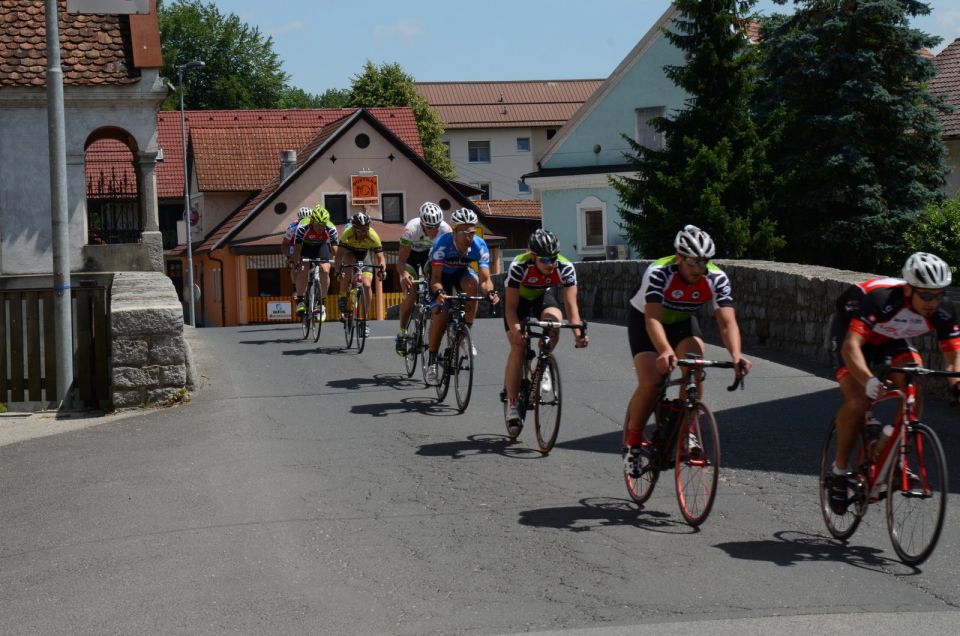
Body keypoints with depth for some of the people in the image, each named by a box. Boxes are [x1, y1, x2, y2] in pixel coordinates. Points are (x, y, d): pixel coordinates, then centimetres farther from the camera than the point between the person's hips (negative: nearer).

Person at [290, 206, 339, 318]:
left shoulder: (331, 228, -31)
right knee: (302, 270, -22)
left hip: (322, 246, 1)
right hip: (305, 246, -1)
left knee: (325, 271, -19)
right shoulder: (302, 227, -34)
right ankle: (300, 301, -6)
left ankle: (322, 303, -5)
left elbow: (335, 250, -28)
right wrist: (295, 264, -40)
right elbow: (297, 248, -31)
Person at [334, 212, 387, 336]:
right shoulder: (347, 234, -35)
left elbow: (380, 257, -30)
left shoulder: (373, 236, -32)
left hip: (364, 257, 1)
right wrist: (338, 270, -50)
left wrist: (382, 269, -50)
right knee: (350, 260, -37)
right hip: (349, 253, -1)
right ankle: (343, 297, -22)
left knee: (367, 285, -17)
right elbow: (339, 254, -35)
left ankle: (365, 318, -2)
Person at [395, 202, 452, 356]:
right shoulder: (411, 229, -37)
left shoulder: (445, 230, -31)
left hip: (430, 254, 3)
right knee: (411, 294, -18)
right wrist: (404, 274, -59)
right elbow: (400, 260, -38)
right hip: (410, 255, -3)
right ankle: (402, 334, -3)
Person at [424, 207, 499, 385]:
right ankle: (432, 360, -4)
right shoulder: (442, 243, -35)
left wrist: (490, 292, -51)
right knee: (440, 313, -20)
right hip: (441, 273, -2)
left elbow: (485, 279, -30)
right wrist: (439, 293, -58)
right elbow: (436, 277, -37)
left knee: (471, 283, -34)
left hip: (461, 272, 2)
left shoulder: (479, 246, -28)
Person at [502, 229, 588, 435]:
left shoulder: (565, 268, -30)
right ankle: (512, 406, -5)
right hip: (519, 299, -2)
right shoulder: (519, 267, -35)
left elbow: (571, 304, -32)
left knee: (554, 319, -32)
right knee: (518, 348, -14)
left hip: (544, 296, 2)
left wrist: (578, 332, -47)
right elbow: (511, 306, -33)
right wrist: (516, 330, -51)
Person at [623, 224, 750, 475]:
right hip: (644, 320, -3)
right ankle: (632, 443, 0)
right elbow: (653, 319, -45)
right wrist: (665, 351, -63)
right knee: (650, 382, -20)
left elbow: (727, 323, -33)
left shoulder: (716, 279, -25)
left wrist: (736, 354, -52)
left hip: (682, 321, 3)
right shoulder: (658, 273, -35)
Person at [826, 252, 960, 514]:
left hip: (892, 339, 5)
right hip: (850, 329, -5)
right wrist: (869, 381, -65)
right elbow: (851, 346, -48)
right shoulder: (881, 300, -41)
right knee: (858, 402, -23)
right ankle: (839, 471, -3)